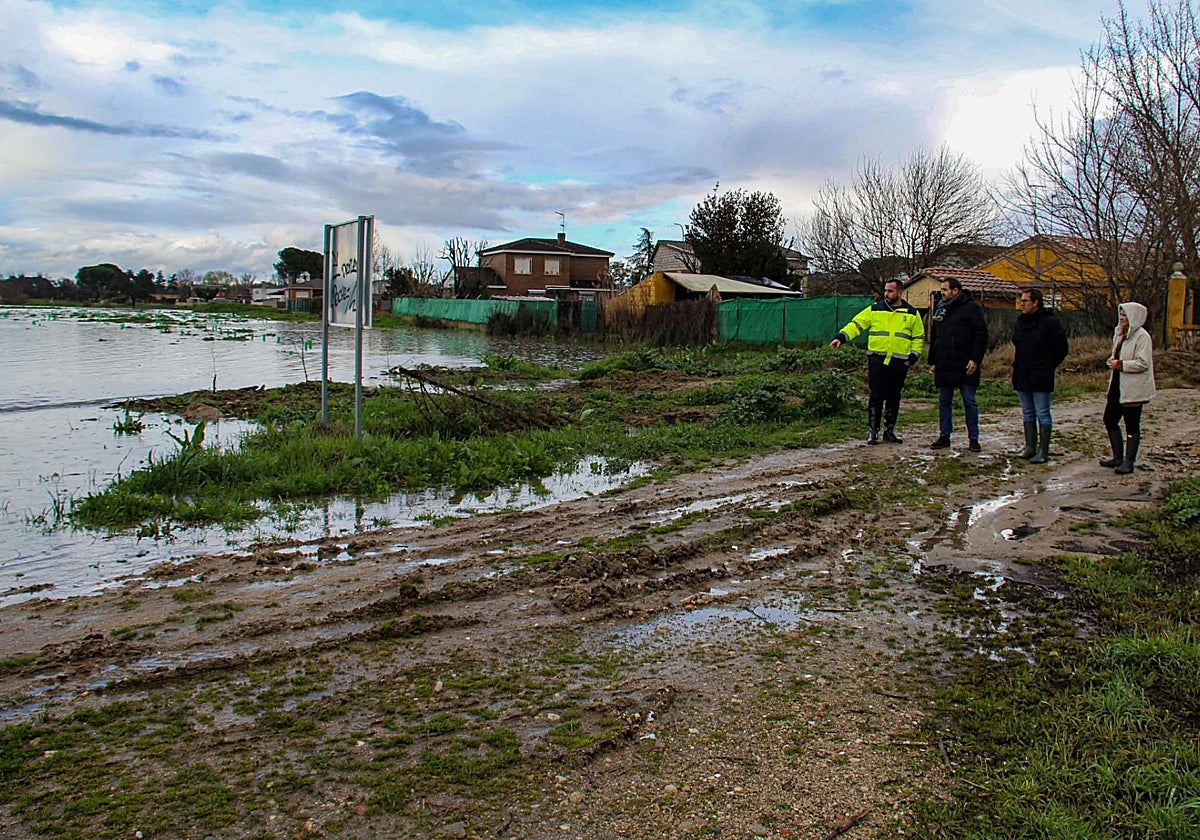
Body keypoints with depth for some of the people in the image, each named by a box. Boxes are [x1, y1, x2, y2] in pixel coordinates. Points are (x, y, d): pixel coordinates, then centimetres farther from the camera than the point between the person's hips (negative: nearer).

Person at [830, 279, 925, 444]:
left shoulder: (912, 314, 9)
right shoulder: (874, 310, 5)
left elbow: (919, 338, 15)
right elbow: (856, 324, -1)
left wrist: (913, 357, 4)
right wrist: (841, 337, -16)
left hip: (899, 363, 2)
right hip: (877, 361, -2)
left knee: (894, 398, 9)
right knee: (876, 397, -3)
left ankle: (889, 430, 21)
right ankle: (873, 431, 5)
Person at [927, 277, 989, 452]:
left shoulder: (971, 308, -5)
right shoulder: (939, 308, 14)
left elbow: (981, 335, -8)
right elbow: (933, 337, 19)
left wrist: (975, 359, -15)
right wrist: (932, 361, 14)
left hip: (965, 365, -6)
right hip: (943, 365, 6)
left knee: (970, 402, 1)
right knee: (944, 401, 10)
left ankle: (973, 439, 8)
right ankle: (944, 436, 17)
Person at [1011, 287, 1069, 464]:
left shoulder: (1050, 322, -11)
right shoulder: (1021, 321, 11)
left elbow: (1062, 348, -7)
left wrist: (1048, 367, -3)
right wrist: (1016, 365, 13)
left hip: (1040, 377, -7)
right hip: (1022, 376, 7)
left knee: (1042, 414, -2)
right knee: (1027, 413, 13)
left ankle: (1043, 451, 2)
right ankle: (1030, 447, 20)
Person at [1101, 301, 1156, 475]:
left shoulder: (1142, 337, -14)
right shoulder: (1121, 334, 13)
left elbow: (1143, 363, -21)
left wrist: (1121, 364, -21)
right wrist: (1113, 361, 3)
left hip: (1133, 389, -9)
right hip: (1118, 386, 9)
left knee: (1132, 425, -1)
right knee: (1109, 419, 12)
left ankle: (1128, 462, 5)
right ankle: (1118, 457, 23)